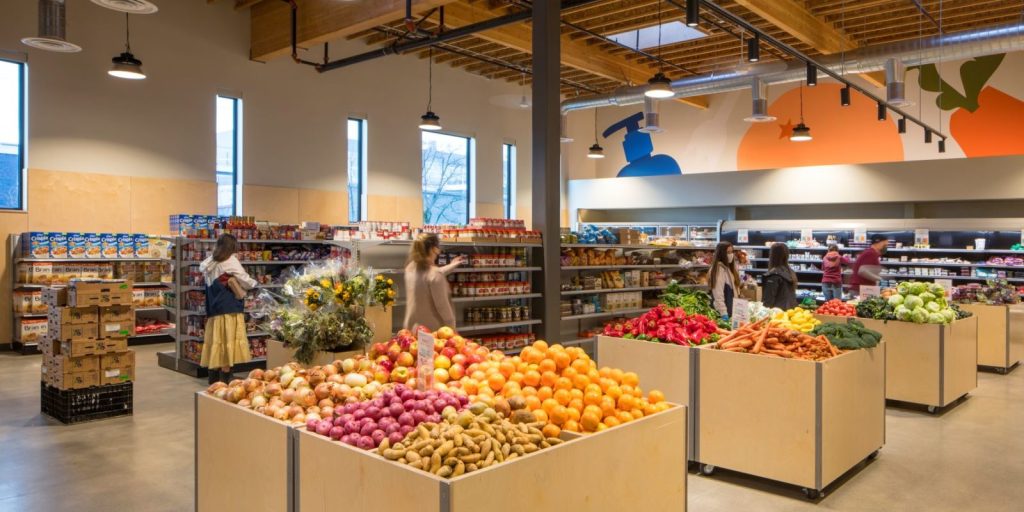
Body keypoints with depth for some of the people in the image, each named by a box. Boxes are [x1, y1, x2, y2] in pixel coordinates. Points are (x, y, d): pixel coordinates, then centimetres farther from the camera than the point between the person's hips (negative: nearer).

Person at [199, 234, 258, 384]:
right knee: (228, 344, -2)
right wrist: (254, 283, 13)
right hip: (229, 309, -7)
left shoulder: (210, 263, 13)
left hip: (214, 310, 7)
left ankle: (214, 380, 19)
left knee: (217, 344, 13)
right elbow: (246, 282, -7)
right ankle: (224, 380, 0)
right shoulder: (230, 261, -6)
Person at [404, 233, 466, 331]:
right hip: (433, 330, -7)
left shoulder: (411, 268, 2)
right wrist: (452, 329, -8)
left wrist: (452, 265, 33)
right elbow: (442, 306, -20)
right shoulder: (435, 275, -22)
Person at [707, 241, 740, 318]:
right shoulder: (719, 269, -16)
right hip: (724, 312, -9)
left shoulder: (727, 268, 13)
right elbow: (718, 295, -22)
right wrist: (724, 314, -26)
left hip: (730, 310, 9)